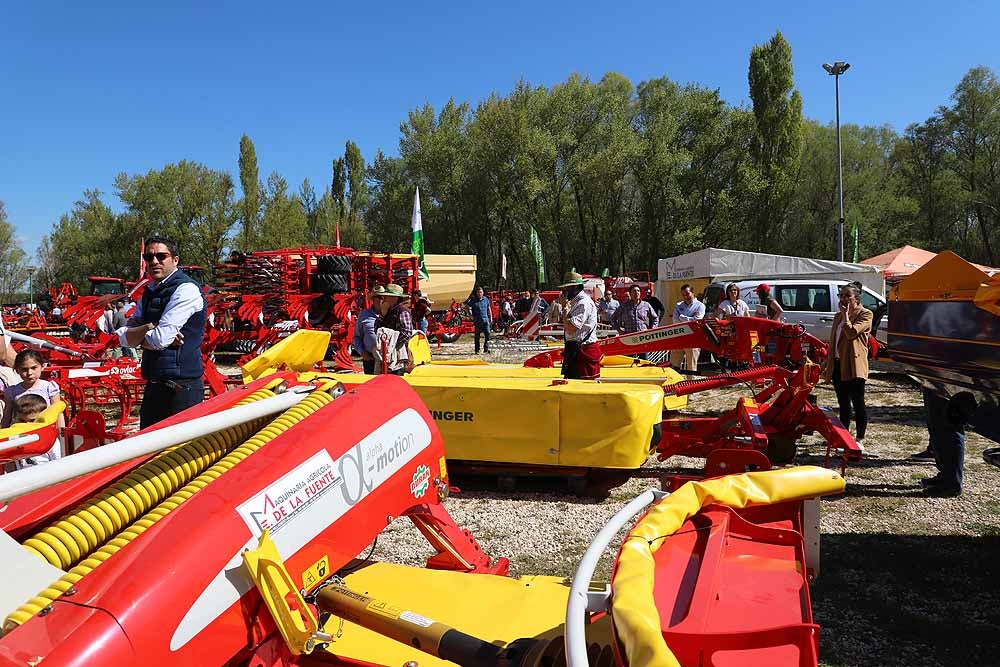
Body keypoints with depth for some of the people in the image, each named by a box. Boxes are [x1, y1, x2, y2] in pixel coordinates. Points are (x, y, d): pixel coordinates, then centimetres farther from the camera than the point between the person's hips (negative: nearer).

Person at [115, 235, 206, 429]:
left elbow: (160, 338, -18)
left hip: (181, 389, -9)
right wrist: (150, 328, -11)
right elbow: (124, 337, 8)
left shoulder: (186, 289, -12)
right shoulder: (149, 292, 15)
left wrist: (139, 337, 3)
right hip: (154, 386, 9)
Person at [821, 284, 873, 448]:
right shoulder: (838, 316, 18)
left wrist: (845, 315, -11)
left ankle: (860, 438, 5)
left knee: (857, 403, -2)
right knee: (843, 403, 13)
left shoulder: (865, 314, -4)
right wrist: (826, 362, 17)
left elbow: (852, 332, -21)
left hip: (853, 364, -7)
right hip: (837, 364, 7)